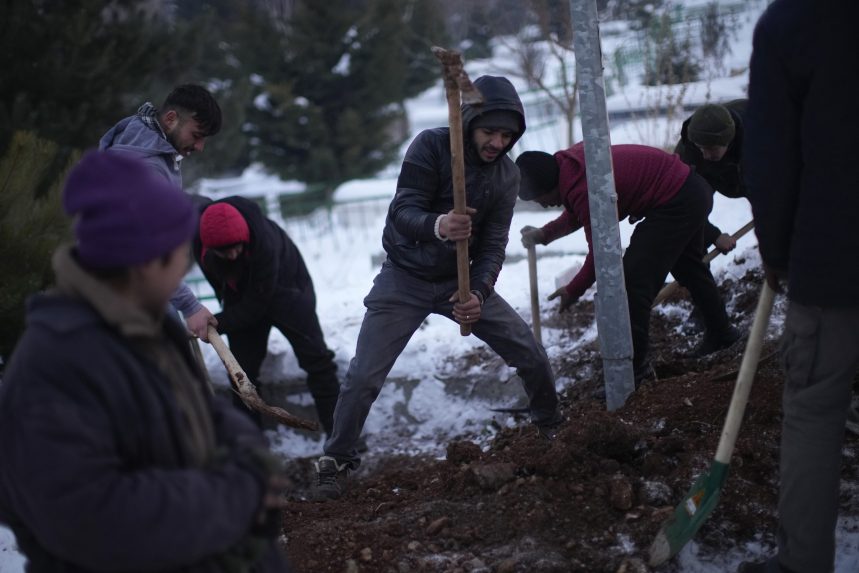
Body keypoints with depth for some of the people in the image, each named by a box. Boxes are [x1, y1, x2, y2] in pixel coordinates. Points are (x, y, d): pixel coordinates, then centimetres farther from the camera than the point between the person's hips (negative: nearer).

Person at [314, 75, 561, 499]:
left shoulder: (506, 175, -6)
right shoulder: (431, 146, -20)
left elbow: (493, 245, -10)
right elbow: (401, 213, -28)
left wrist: (478, 294, -28)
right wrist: (438, 226, -50)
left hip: (462, 280, 4)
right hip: (406, 278, -3)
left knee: (531, 354, -1)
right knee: (364, 376, -11)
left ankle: (551, 426, 26)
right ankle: (336, 461, 9)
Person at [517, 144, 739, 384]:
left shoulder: (582, 188, -28)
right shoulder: (570, 161, 0)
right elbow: (577, 214, 19)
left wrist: (573, 291, -4)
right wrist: (544, 234, 8)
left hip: (675, 203, -11)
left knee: (634, 280, -12)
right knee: (689, 266, 29)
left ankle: (634, 367, -5)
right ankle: (721, 332, 48)